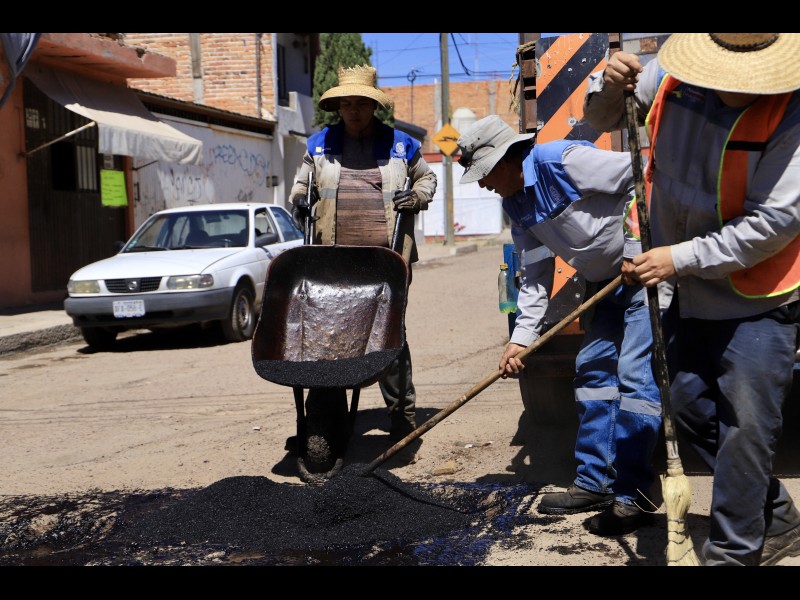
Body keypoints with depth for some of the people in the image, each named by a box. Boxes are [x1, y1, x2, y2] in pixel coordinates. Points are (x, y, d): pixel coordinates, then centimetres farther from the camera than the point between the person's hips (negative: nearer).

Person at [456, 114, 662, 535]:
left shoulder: (563, 161, -21)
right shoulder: (517, 206, 7)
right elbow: (536, 276, 9)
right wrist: (521, 337, 2)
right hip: (611, 285, 10)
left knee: (635, 378, -12)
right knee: (593, 372, 11)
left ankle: (635, 497, -6)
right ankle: (594, 483, 19)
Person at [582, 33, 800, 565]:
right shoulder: (673, 74, -10)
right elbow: (603, 120, 6)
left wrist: (680, 258, -25)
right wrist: (610, 86, -17)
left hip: (757, 299, -6)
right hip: (688, 290, 7)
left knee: (746, 427, -3)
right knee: (690, 406, 16)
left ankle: (732, 552, 15)